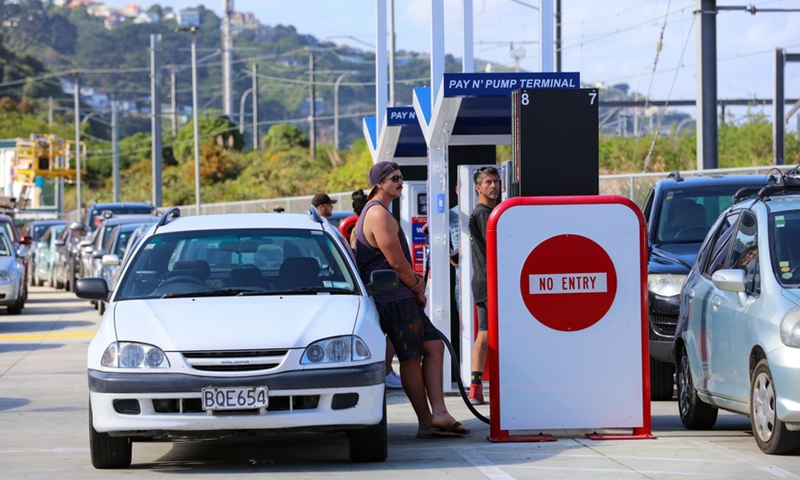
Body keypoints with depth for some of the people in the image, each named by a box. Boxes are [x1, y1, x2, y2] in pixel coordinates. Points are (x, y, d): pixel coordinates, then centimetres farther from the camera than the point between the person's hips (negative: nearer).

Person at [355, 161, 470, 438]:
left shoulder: (379, 213, 21)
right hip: (393, 299, -11)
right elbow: (397, 262, -17)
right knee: (411, 358, -5)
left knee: (434, 346, 6)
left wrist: (415, 284, 9)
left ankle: (438, 414, 0)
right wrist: (418, 288, -3)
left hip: (404, 298, 11)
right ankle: (427, 422, -1)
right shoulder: (379, 215, -14)